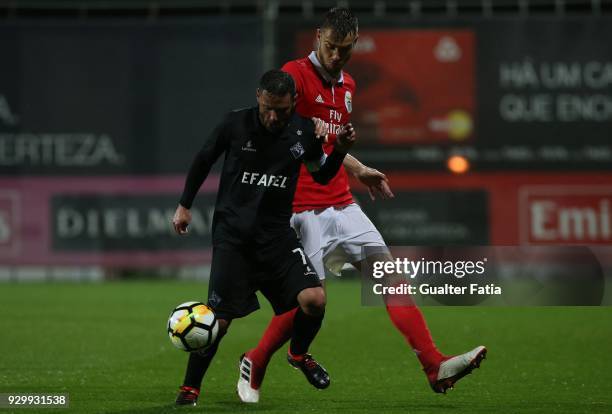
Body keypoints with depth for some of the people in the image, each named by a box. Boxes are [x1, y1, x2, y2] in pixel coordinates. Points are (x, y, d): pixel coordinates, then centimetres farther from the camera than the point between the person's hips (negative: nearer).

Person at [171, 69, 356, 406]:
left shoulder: (305, 132, -3)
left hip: (276, 232, 2)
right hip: (232, 233, -2)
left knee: (314, 299, -16)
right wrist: (185, 205, 12)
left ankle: (299, 353, 16)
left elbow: (322, 176, 14)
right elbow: (203, 159, 8)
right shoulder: (236, 124, -9)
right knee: (219, 318, -10)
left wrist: (340, 151, -5)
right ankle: (190, 388, 9)